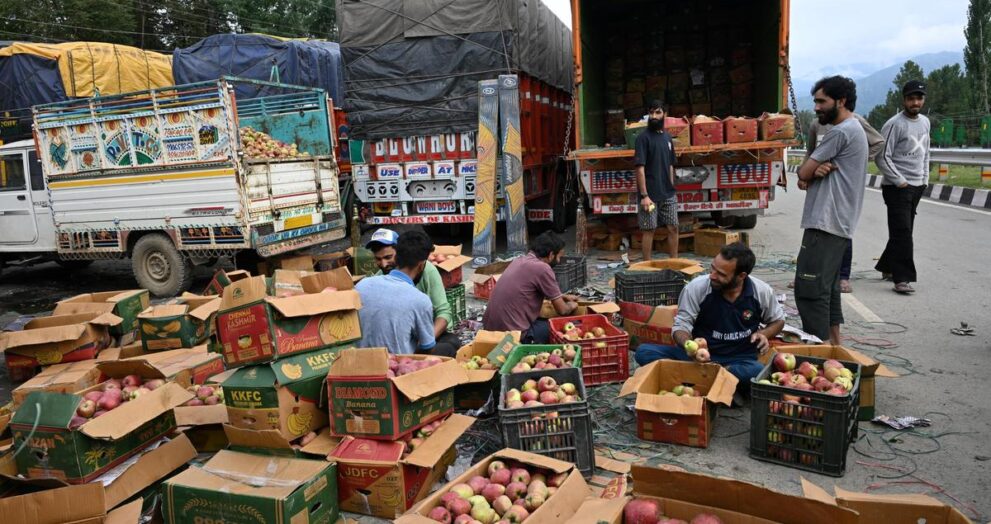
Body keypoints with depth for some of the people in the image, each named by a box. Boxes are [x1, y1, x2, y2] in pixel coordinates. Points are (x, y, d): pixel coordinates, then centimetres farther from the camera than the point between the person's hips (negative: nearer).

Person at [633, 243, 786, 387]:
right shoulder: (696, 288, -13)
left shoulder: (762, 292, -6)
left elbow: (778, 320, 14)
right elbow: (680, 327, -8)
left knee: (759, 373, -38)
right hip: (700, 355, 0)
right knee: (644, 351, -24)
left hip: (740, 361, 0)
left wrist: (764, 334, -8)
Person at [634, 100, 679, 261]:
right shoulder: (643, 137, -9)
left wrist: (671, 188, 12)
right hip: (651, 194, -6)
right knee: (649, 230, 0)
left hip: (668, 194, 6)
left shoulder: (667, 137, 11)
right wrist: (644, 195, -18)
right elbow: (640, 168, -14)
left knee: (673, 228, 9)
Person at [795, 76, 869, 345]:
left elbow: (803, 173, -11)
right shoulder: (855, 129, 21)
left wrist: (814, 170, 9)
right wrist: (819, 170, -8)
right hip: (838, 223, 11)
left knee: (809, 290, -11)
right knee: (828, 287, 16)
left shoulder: (841, 131, -13)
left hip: (825, 224, -11)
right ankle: (833, 344, 24)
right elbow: (806, 176, 14)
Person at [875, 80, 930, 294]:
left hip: (917, 186, 8)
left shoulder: (925, 122, 13)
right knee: (902, 232, -11)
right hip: (898, 187, -8)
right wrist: (900, 181, -15)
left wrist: (925, 179, 14)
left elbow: (925, 153, 22)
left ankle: (887, 267, 24)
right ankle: (902, 278, -9)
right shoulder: (894, 124, -12)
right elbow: (882, 157, -14)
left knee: (903, 231, 12)